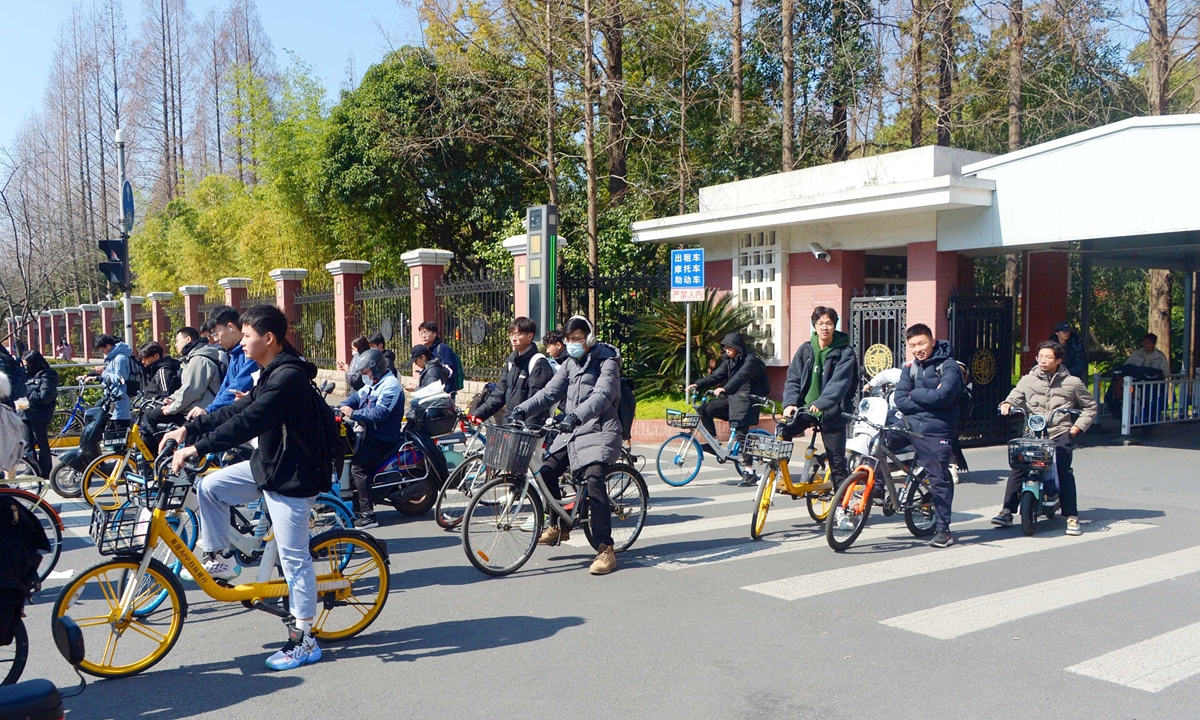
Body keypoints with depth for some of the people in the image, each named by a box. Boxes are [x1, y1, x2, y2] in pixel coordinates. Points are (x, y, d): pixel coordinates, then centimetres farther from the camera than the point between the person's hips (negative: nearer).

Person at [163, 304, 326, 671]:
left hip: (291, 477, -10)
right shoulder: (271, 373, 10)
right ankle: (217, 559, 22)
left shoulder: (289, 377, -24)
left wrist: (197, 448, -28)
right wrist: (188, 429, 7)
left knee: (294, 559, -2)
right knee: (210, 486, 5)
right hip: (267, 465, 10)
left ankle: (303, 641, 9)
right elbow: (236, 410, 13)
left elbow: (247, 422, -30)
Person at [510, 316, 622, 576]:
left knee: (594, 481, -23)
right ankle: (560, 527, 18)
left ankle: (606, 550, -21)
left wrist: (576, 416, -41)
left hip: (598, 431, -7)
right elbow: (550, 392, 6)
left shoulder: (607, 362, -9)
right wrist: (522, 410, -9)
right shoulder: (570, 364, 14)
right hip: (571, 431, 7)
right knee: (547, 471, -5)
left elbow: (602, 395, -25)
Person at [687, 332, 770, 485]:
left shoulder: (751, 360, -13)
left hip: (745, 401, -7)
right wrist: (697, 384, -14)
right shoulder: (729, 361, 12)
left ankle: (750, 473, -5)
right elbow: (715, 376, 2)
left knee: (741, 435, -10)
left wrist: (724, 388, -47)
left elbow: (740, 377, -31)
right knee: (705, 409, -10)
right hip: (731, 398, 7)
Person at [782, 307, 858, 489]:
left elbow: (839, 383, -18)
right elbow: (793, 379, 1)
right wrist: (790, 402, -17)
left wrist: (820, 403, -32)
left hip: (831, 413, -3)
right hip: (803, 409, 3)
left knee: (837, 461, 0)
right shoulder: (805, 350, 4)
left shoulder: (845, 352, -5)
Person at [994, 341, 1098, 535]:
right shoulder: (1028, 380, 14)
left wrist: (1078, 426, 4)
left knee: (1064, 470, -20)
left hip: (1060, 433, -1)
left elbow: (1090, 406, 17)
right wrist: (1008, 403, -17)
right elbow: (1016, 396, 7)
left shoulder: (1072, 383, 11)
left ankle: (1072, 517, -12)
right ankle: (1007, 512, -11)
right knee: (1018, 466, -16)